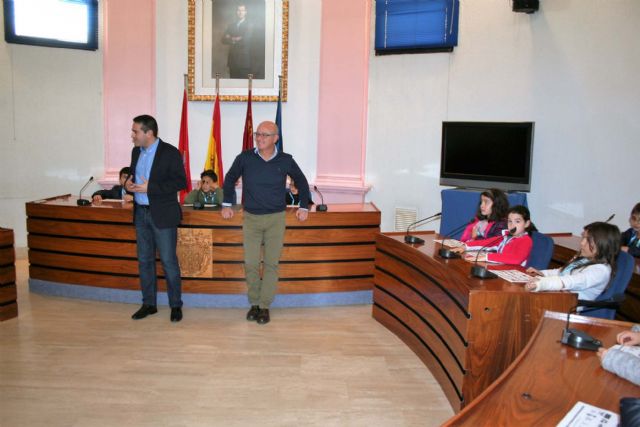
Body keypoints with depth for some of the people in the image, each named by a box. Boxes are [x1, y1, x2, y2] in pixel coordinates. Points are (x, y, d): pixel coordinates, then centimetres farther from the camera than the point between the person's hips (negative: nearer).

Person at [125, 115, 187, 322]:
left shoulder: (170, 152, -11)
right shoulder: (136, 151, 10)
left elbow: (181, 182, -15)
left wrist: (149, 188, -20)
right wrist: (129, 183, -3)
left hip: (162, 215, -7)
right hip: (140, 213, 7)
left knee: (168, 261, -1)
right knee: (144, 260, 12)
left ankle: (176, 305, 12)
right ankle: (149, 303, 24)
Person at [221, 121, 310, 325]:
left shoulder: (286, 160, -4)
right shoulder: (244, 158, -4)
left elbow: (301, 182, 11)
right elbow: (230, 179, 10)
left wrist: (304, 206, 7)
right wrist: (226, 204, 6)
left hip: (276, 218, 0)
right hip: (251, 218, 0)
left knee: (271, 264, 3)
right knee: (251, 264, 1)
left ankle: (265, 306, 14)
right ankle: (254, 303, 20)